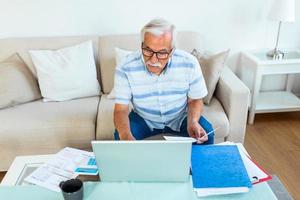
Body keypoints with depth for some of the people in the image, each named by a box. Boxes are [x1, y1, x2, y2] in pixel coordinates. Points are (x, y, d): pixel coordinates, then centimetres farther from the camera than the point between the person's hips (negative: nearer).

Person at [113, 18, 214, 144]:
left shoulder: (189, 63, -22)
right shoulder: (125, 68, -25)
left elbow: (195, 100, -7)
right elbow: (121, 109, -20)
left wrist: (193, 121, -29)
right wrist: (126, 136, -42)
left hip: (180, 118, 2)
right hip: (144, 119, -1)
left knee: (206, 133, -20)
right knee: (120, 136, -27)